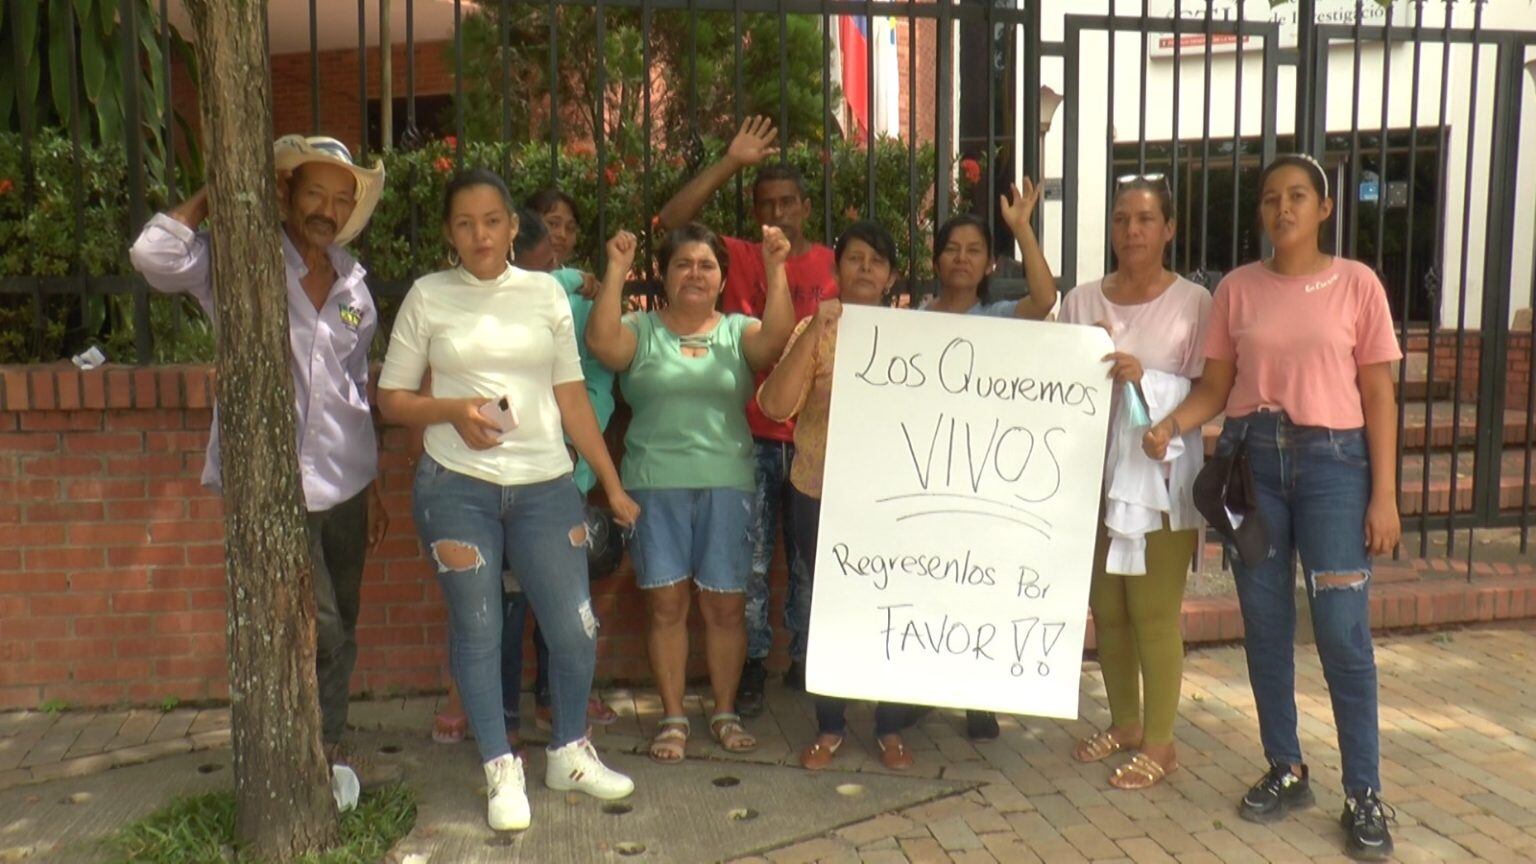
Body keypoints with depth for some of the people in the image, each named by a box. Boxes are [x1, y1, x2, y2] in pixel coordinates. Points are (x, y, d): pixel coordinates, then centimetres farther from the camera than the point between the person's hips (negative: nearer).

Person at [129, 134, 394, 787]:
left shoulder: (353, 281, 11)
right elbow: (154, 254, -27)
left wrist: (371, 486, 17)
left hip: (344, 484, 6)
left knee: (339, 631, 16)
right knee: (321, 632, -6)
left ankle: (331, 749, 33)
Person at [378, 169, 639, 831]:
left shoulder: (545, 292, 6)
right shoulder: (428, 296, 3)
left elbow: (572, 398, 8)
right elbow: (392, 399, 5)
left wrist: (613, 484, 6)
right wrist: (453, 409, -14)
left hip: (545, 485, 2)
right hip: (456, 486, -1)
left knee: (575, 631, 2)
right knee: (478, 631, 5)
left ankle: (568, 754, 27)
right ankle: (502, 771, 24)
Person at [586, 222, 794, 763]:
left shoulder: (738, 332, 10)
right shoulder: (641, 331, 6)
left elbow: (776, 339, -10)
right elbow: (601, 341, -13)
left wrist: (775, 270, -19)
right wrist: (616, 271, -17)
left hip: (727, 483, 1)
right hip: (656, 484, -1)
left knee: (725, 605, 5)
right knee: (666, 604, 2)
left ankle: (725, 713, 21)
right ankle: (672, 718, 16)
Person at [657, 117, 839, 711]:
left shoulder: (834, 266, 5)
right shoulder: (740, 259, 4)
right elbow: (671, 221, -6)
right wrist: (731, 162, -8)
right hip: (749, 437, -1)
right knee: (750, 561, 5)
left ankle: (804, 657, 27)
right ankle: (752, 663, 19)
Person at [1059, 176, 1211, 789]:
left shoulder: (1193, 302, -5)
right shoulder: (1081, 300, 6)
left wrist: (1146, 377, -22)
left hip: (1161, 478, -4)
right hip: (1094, 473, 4)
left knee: (1154, 614, 0)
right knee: (1106, 610, 13)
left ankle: (1159, 742, 16)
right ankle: (1124, 722, 31)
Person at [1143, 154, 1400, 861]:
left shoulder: (1356, 284, 0)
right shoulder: (1237, 288, 5)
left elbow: (1379, 396, 0)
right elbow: (1216, 384, 6)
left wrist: (1385, 495, -5)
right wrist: (1170, 423, -15)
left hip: (1333, 462, -2)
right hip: (1252, 461, 3)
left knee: (1342, 630, -4)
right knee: (1265, 624, 9)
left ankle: (1364, 794, 11)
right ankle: (1286, 771, 25)